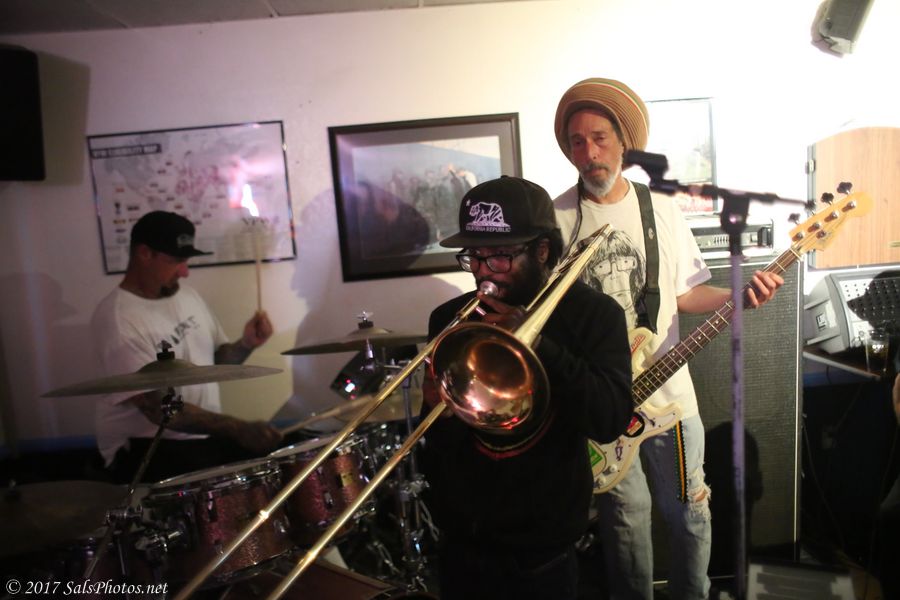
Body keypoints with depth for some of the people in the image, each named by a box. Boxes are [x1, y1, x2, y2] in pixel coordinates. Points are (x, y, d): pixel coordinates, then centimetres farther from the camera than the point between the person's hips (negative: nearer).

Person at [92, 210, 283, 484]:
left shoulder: (187, 295, 5)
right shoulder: (116, 318, -18)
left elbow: (217, 360, 14)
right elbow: (157, 408, -25)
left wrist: (246, 345, -9)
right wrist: (238, 430, -32)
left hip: (204, 432, 7)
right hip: (144, 445, -7)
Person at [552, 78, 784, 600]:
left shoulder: (661, 209, 2)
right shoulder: (556, 218, -6)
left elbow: (684, 292, 7)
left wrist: (737, 295, -10)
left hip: (667, 387, 3)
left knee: (690, 509, 15)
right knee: (626, 515, 12)